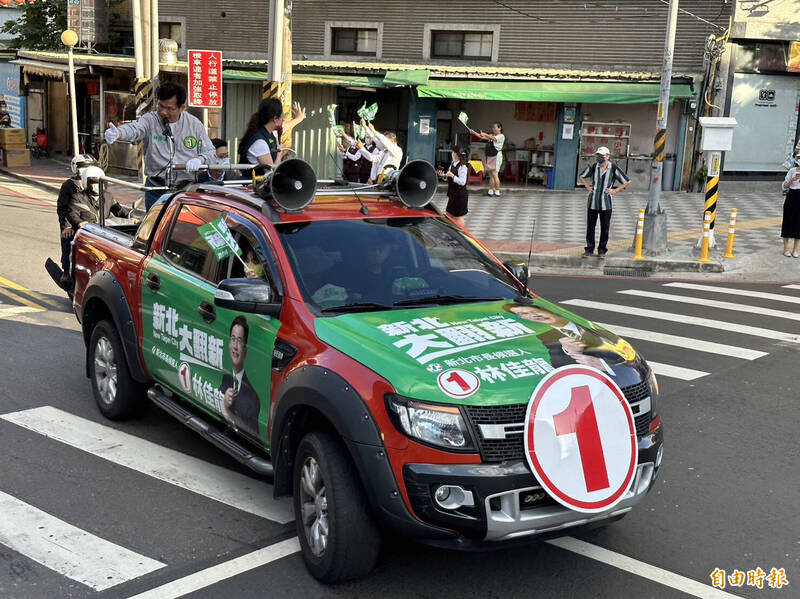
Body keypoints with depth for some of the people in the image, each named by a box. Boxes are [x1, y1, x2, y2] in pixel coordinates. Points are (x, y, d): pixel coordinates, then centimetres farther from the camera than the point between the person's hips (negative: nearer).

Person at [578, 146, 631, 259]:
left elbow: (627, 182, 1)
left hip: (606, 203, -2)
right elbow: (582, 176, 20)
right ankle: (589, 249, 16)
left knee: (605, 228, 5)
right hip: (592, 202, 2)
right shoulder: (593, 167, 0)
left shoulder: (614, 168, -7)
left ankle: (602, 250, 17)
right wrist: (588, 187, 8)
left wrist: (615, 191, -2)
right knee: (590, 227, 5)